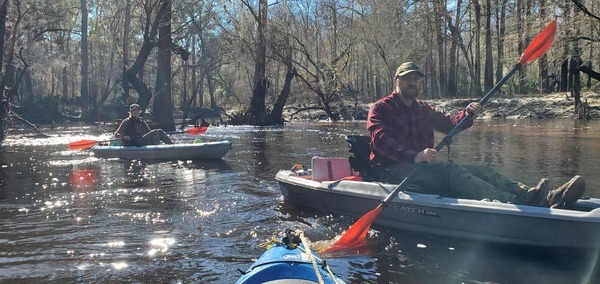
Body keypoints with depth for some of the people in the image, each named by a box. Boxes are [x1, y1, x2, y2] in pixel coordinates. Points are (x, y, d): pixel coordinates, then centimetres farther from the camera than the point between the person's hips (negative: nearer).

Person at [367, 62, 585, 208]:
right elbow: (381, 141, -17)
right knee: (450, 170, -32)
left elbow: (448, 123, 15)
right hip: (395, 170, -7)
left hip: (423, 167, 7)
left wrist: (467, 114, -8)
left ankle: (546, 197, -32)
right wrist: (415, 155, -31)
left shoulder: (422, 109, 25)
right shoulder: (380, 108, 1)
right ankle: (520, 202, -51)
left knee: (479, 170, -14)